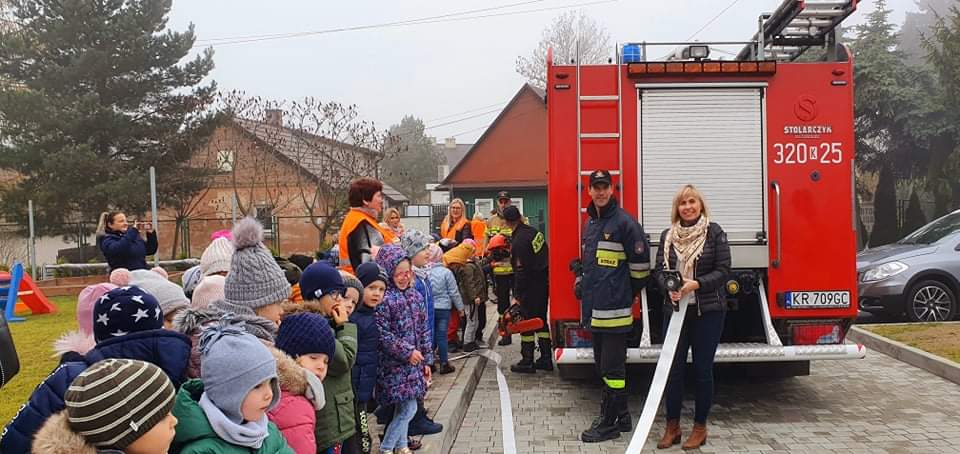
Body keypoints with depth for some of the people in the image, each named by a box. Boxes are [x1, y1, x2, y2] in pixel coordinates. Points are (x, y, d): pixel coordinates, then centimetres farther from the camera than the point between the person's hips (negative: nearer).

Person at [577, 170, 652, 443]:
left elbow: (640, 263, -10)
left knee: (612, 367, -2)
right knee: (603, 365, 15)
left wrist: (627, 294, -1)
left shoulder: (624, 222, -10)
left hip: (615, 310, -9)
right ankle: (621, 417, 26)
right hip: (594, 308, 9)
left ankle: (609, 424, 6)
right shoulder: (590, 223, 15)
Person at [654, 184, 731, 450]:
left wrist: (696, 284, -19)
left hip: (708, 311, -3)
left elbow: (723, 270, -6)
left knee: (703, 369, 5)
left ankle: (700, 427, 18)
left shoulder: (714, 233, -2)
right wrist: (670, 288, -14)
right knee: (673, 368, 4)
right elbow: (659, 269, 6)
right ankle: (672, 426, 16)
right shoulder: (668, 235, 8)